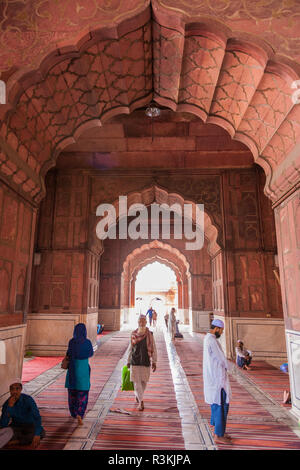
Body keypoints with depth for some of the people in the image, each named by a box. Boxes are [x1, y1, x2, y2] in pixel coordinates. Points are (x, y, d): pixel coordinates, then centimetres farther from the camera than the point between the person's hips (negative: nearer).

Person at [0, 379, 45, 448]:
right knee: (8, 431, -32)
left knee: (41, 433, -31)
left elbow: (37, 417, -31)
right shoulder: (6, 404, -13)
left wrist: (37, 434, -46)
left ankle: (17, 441, -19)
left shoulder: (28, 399, -24)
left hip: (30, 426, -1)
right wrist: (10, 407, -33)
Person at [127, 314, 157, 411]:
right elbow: (130, 348, 8)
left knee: (143, 381, 11)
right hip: (135, 361, 0)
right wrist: (128, 361, 10)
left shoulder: (150, 334, -5)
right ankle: (141, 401, 8)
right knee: (136, 381, -3)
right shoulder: (133, 334, -1)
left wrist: (154, 362, -5)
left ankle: (138, 395, 39)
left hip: (145, 361, 0)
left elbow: (153, 349, -2)